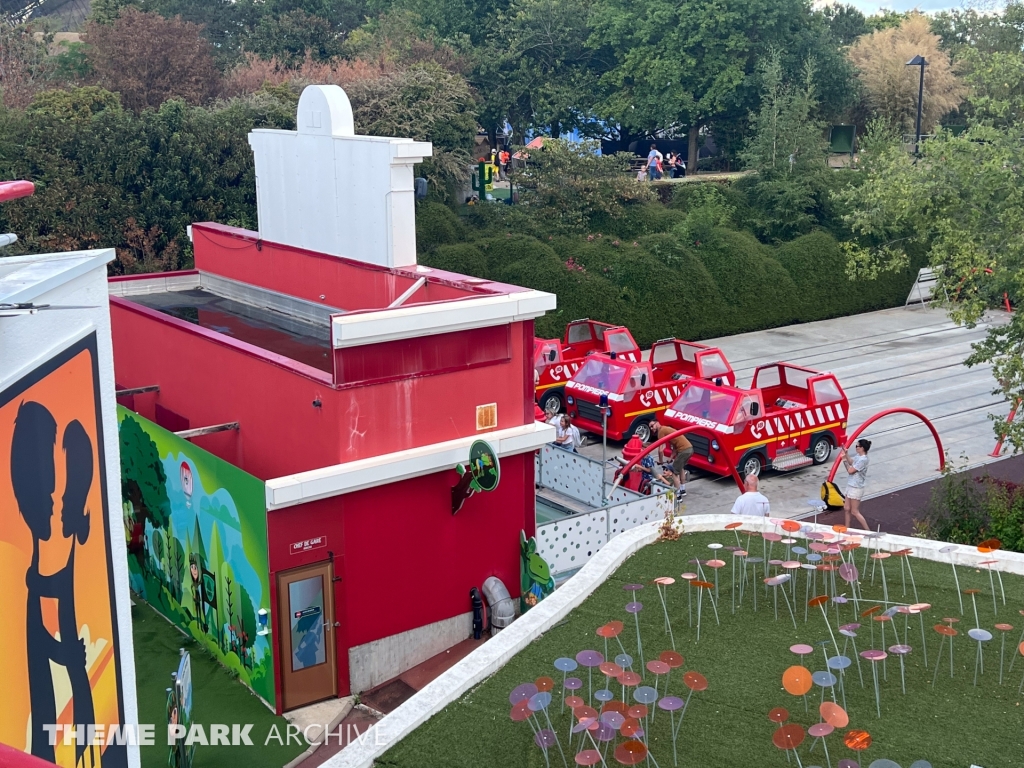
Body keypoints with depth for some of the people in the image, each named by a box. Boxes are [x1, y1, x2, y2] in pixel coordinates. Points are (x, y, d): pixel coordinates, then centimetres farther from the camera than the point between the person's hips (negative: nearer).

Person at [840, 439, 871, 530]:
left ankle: (868, 531, 6)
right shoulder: (858, 456, 3)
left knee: (855, 512, -1)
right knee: (847, 508, 16)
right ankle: (847, 528, 28)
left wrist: (844, 460, -11)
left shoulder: (862, 460, -25)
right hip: (851, 486, 9)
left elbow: (850, 470, -22)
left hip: (856, 488, -9)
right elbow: (851, 462, 21)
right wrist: (846, 453, 9)